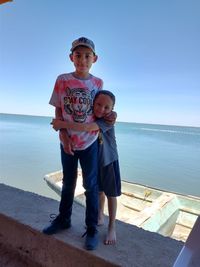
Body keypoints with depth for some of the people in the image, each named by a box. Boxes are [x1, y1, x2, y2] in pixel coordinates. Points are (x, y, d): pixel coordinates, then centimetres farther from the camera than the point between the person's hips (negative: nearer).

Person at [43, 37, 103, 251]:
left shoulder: (98, 83, -1)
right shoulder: (62, 80, -3)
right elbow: (58, 111, -2)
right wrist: (63, 136, -9)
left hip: (89, 141, 0)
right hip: (67, 141, 1)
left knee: (90, 185, 7)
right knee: (68, 183, 17)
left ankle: (92, 228, 24)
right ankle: (63, 219, 38)